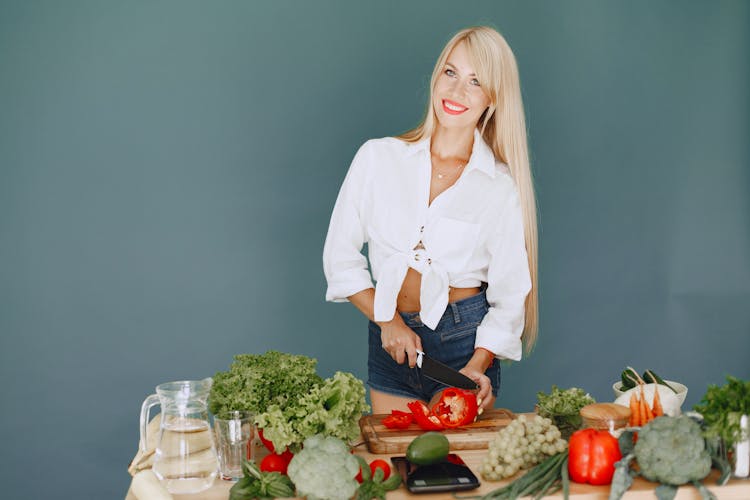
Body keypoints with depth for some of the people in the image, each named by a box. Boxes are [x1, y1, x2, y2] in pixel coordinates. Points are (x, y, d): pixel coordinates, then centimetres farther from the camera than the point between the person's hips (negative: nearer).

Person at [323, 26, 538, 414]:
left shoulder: (501, 187, -3)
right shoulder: (378, 157, -1)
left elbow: (509, 296, -1)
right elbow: (340, 256, 3)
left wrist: (477, 366, -16)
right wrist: (388, 321, -8)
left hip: (466, 340, -1)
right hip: (392, 341, 1)